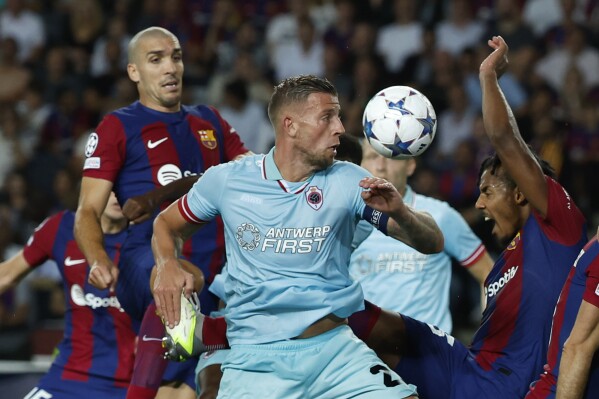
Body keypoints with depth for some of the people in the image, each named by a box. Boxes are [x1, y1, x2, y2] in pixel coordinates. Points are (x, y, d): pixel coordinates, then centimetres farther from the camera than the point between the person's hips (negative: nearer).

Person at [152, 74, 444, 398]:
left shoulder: (348, 181, 1)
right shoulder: (226, 180, 1)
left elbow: (431, 244, 0)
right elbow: (166, 224, 18)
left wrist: (398, 211, -21)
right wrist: (167, 267, -3)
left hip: (334, 348, 1)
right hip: (255, 359, -1)